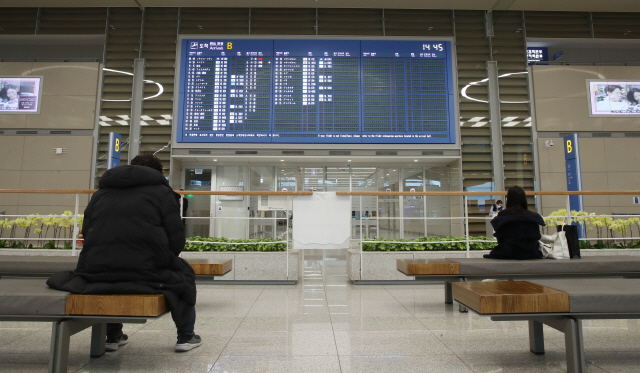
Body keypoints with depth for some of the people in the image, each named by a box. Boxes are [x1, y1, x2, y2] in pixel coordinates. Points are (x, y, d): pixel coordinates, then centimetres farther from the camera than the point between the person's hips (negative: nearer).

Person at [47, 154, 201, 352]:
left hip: (96, 272, 5)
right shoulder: (162, 192, 5)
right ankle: (186, 336, 26)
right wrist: (161, 261, 19)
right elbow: (176, 239, -1)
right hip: (146, 274, -4)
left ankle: (113, 336, 39)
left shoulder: (101, 192, 19)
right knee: (184, 272, 23)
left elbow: (86, 233, 18)